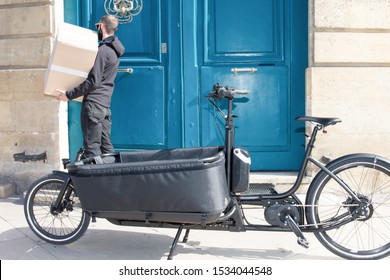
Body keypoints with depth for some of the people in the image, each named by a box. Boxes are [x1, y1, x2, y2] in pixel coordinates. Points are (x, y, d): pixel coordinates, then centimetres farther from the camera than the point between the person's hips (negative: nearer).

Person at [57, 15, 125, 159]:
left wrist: (69, 95, -15)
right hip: (105, 105, 9)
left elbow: (93, 81, -19)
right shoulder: (114, 50, 15)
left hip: (93, 104, -9)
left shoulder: (102, 51, -14)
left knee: (92, 147, -6)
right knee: (106, 145, 12)